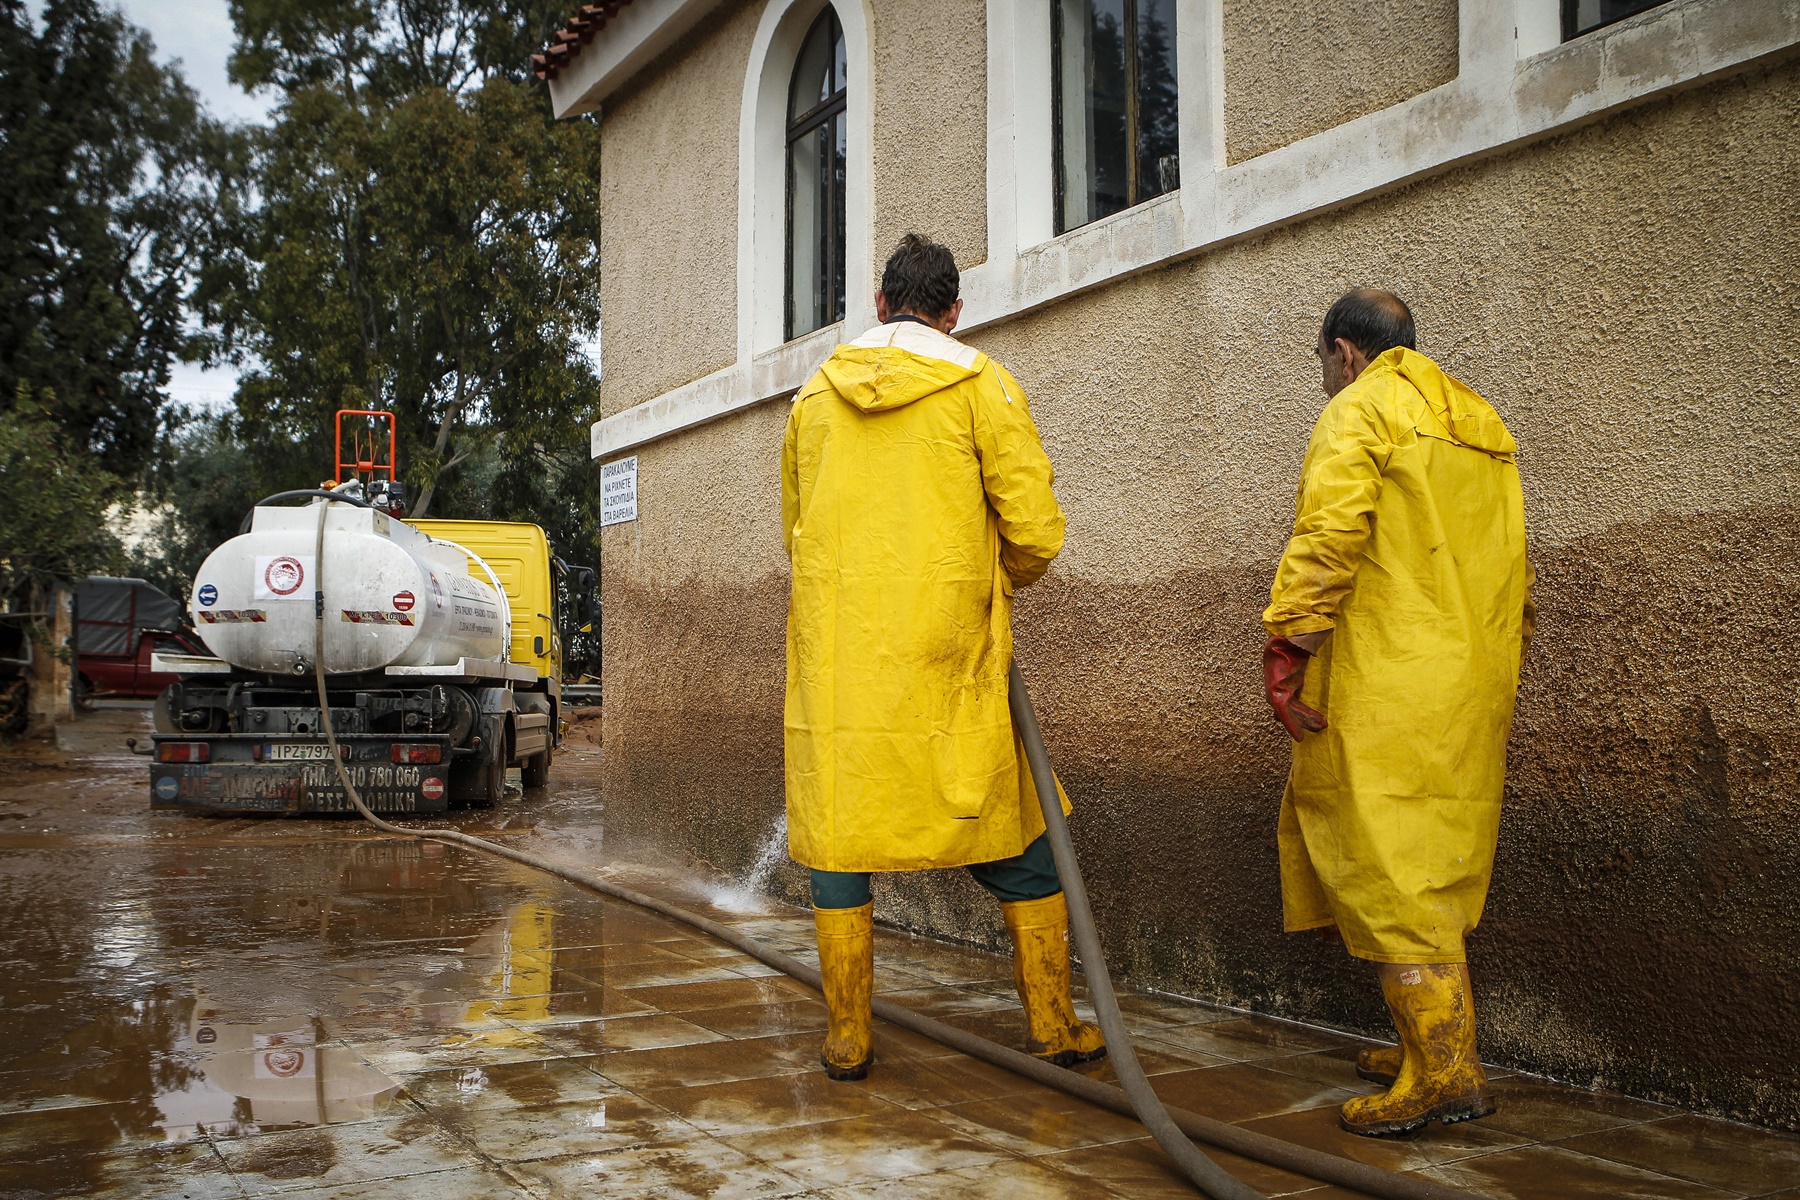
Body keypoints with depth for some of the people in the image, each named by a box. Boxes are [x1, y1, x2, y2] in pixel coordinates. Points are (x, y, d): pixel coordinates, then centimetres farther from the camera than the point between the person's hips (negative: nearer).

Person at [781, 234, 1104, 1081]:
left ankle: (847, 1040, 17)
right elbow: (1037, 532, -5)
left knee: (838, 843, 11)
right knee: (1019, 848, 10)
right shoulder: (979, 384, 0)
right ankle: (1053, 1028, 18)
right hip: (947, 660, -2)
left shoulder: (815, 395, 11)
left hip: (836, 659, 3)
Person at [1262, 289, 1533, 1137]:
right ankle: (1426, 1046, 21)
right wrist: (1500, 661, 26)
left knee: (1387, 867, -7)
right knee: (1434, 868, 14)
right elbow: (1513, 564, 23)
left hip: (1387, 687, -8)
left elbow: (1329, 536, -18)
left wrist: (1285, 649, -17)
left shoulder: (1358, 411, -4)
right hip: (1473, 687, 9)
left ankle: (1447, 1071, -9)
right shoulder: (1482, 422, 22)